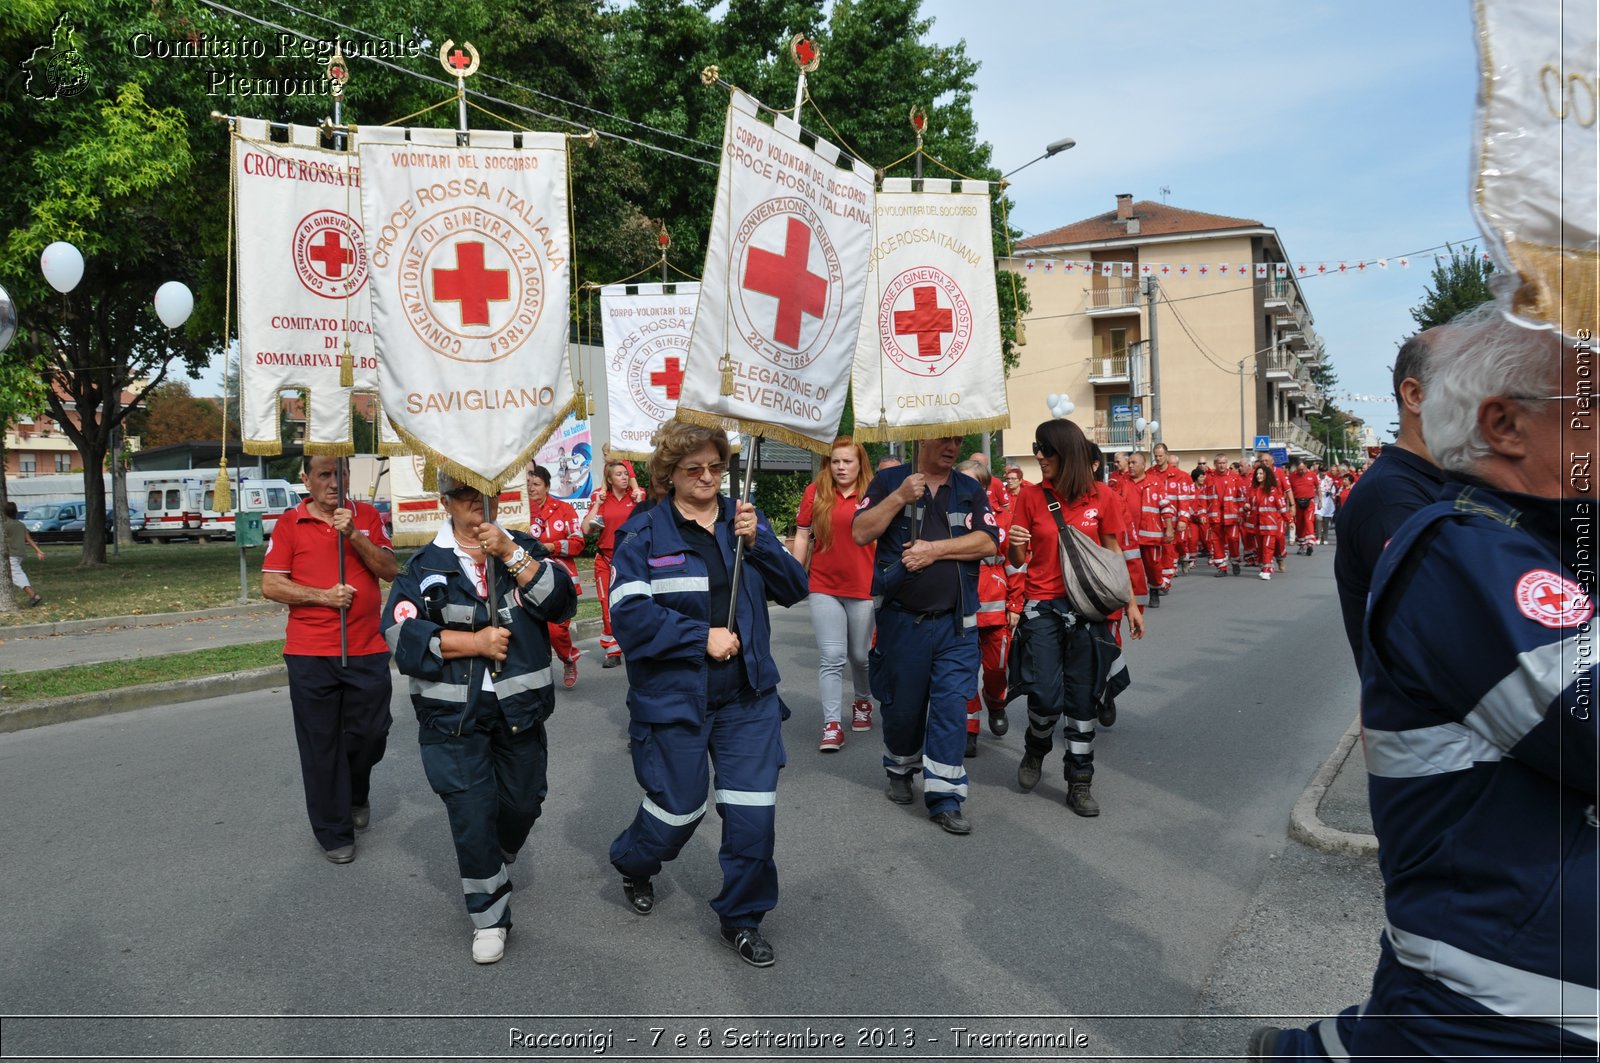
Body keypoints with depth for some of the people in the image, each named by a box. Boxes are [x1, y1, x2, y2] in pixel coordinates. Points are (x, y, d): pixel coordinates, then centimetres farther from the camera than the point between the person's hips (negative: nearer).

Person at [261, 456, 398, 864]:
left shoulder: (367, 516, 6)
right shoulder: (290, 523, 1)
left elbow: (390, 570, -3)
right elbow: (271, 585, -1)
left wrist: (353, 535, -15)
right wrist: (323, 595, -14)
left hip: (368, 650, 1)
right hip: (310, 653, -1)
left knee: (370, 734, 8)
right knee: (321, 744, 5)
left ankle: (357, 796, 39)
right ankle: (333, 832, 19)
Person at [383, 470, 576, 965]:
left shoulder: (524, 548, 5)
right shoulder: (425, 566, -1)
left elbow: (561, 604, -10)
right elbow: (402, 635, -12)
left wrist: (510, 553, -18)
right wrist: (475, 642, -17)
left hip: (520, 708, 2)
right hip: (453, 715, -2)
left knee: (522, 803, 13)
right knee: (471, 813, -3)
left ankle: (497, 863, 46)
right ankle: (489, 916, 15)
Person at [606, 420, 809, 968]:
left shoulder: (745, 520, 4)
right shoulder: (644, 534, -7)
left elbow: (794, 589, 0)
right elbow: (630, 614, -16)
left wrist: (757, 543, -15)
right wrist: (702, 636, -18)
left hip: (747, 696, 3)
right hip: (674, 697, -3)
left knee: (754, 811, 2)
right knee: (678, 808, 10)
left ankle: (741, 918, 24)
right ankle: (634, 864, 44)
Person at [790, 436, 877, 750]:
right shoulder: (816, 491, 0)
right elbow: (802, 535, 6)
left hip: (864, 587, 0)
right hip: (824, 587, 0)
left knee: (861, 655, 13)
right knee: (831, 657, -2)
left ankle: (863, 702, 40)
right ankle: (832, 724, 3)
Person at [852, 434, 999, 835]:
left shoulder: (971, 490, 8)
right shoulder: (889, 482, 2)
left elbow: (988, 542, -4)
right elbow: (860, 533, -9)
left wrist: (934, 549, -13)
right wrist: (900, 497, -17)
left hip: (956, 623, 1)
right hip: (901, 618, -1)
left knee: (952, 705, -3)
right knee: (901, 705, 11)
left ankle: (944, 798, 5)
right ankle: (899, 770, 37)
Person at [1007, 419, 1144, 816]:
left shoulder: (1102, 496, -1)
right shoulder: (1030, 496, -2)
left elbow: (1113, 553, 8)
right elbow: (1018, 561, 2)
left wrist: (1131, 604, 5)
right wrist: (1015, 545, -21)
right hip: (1042, 608, -1)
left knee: (1083, 698, 6)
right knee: (1046, 696, -5)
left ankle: (1080, 782, 20)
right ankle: (1035, 749, 27)